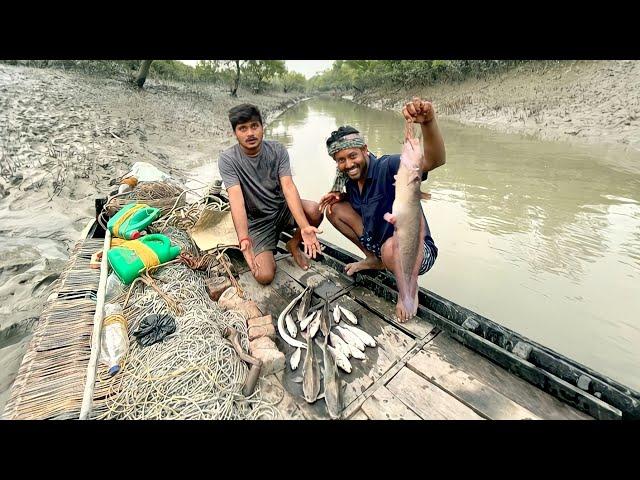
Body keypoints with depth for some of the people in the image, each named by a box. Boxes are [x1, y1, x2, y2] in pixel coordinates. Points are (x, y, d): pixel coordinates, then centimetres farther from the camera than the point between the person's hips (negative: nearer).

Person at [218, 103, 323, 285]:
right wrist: (244, 240, -43)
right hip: (256, 221, -2)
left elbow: (288, 187, -22)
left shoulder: (277, 150, -10)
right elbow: (236, 198, -28)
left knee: (316, 211, -28)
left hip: (282, 208, 3)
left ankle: (294, 244, 4)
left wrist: (304, 226, -37)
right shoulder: (227, 159, -16)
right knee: (264, 276, -18)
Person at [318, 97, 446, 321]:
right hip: (379, 243, 7)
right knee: (334, 209, 3)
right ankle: (374, 260, 15)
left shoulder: (387, 167, -23)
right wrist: (338, 195, -3)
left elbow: (435, 160, -38)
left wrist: (428, 121, -56)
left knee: (391, 247, -43)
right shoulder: (350, 179, -1)